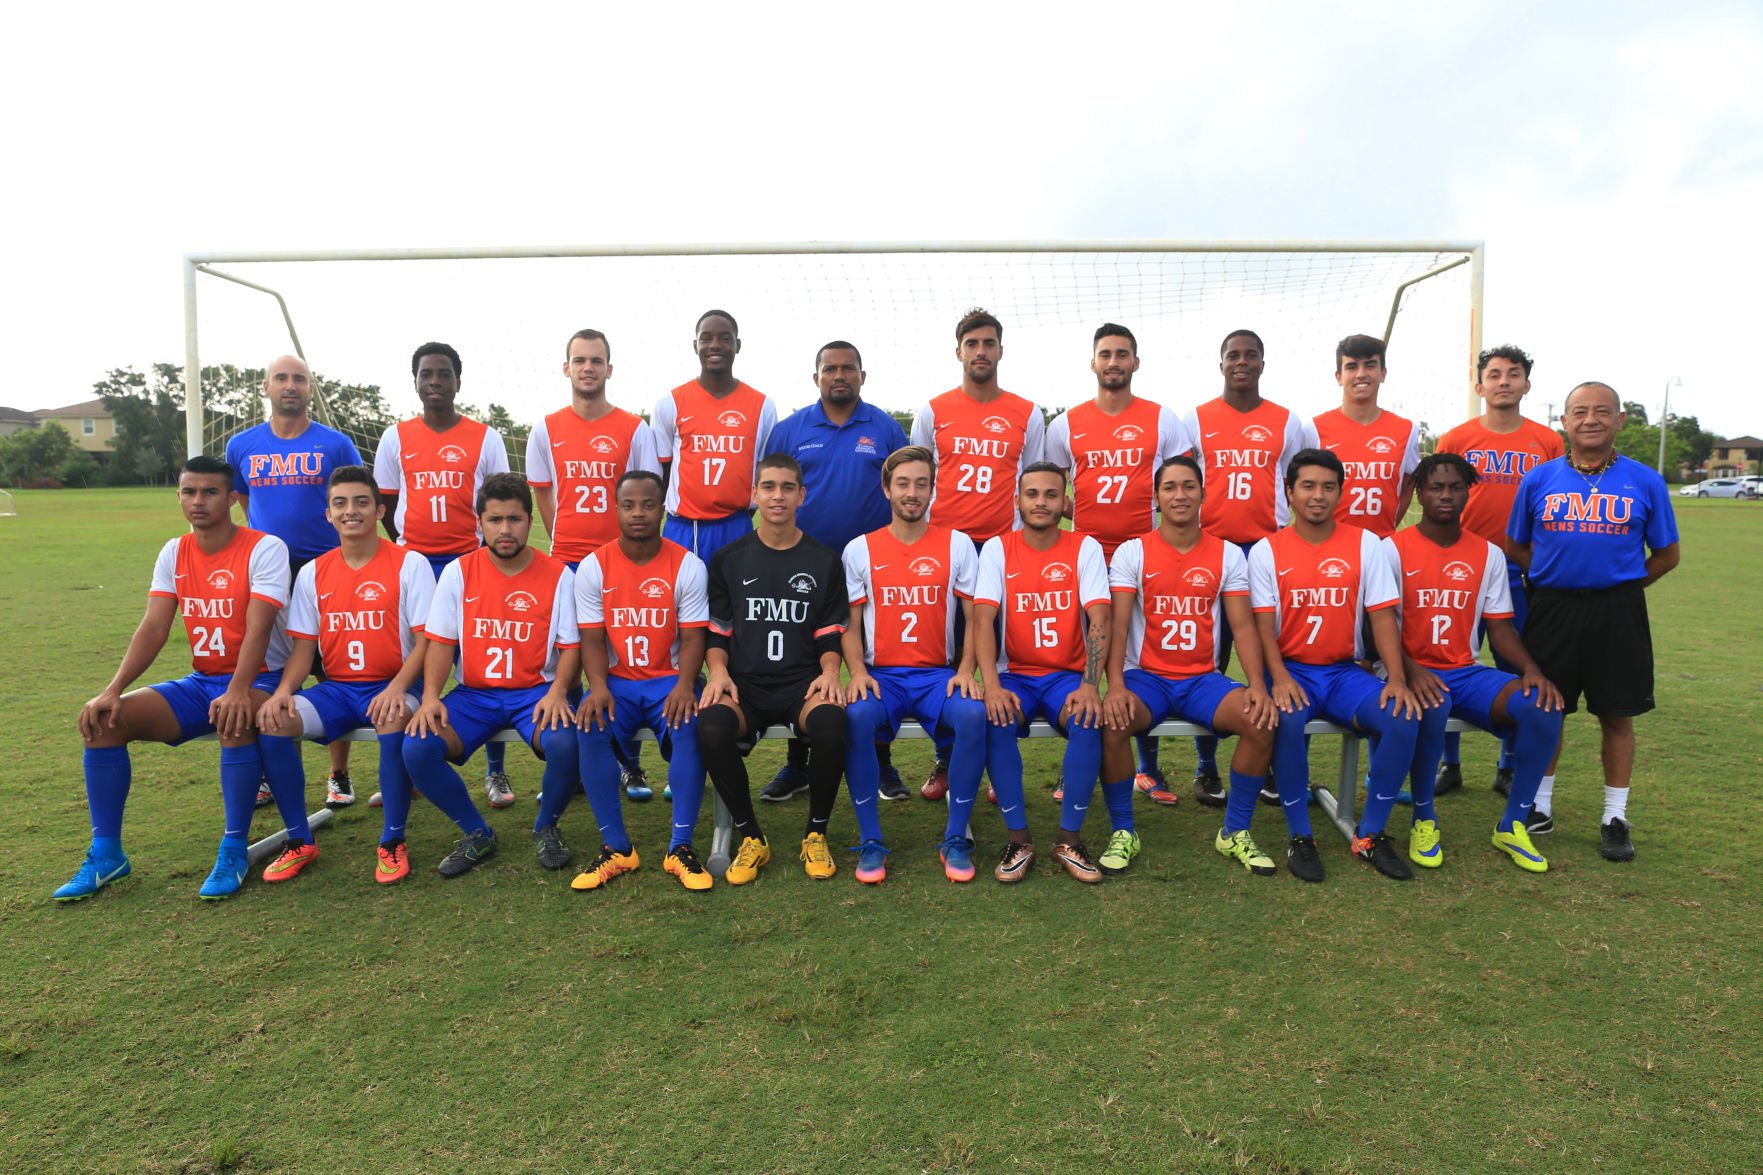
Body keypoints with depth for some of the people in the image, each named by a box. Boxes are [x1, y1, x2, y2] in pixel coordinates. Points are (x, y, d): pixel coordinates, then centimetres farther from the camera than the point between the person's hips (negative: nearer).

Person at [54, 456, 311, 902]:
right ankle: (106, 854, 0)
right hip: (201, 681, 6)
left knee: (235, 721, -38)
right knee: (104, 719, -11)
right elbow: (153, 628, -1)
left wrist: (237, 691, -37)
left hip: (259, 679, -6)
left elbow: (257, 629, -24)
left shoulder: (264, 548, -13)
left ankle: (234, 850, -22)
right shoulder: (173, 553, 6)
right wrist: (113, 690, -15)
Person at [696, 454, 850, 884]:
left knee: (831, 725, -35)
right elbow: (716, 632, 11)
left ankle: (816, 834, -7)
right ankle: (751, 837, -9)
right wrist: (718, 671, -9)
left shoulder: (824, 562, 11)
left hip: (803, 681, 0)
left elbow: (831, 635, 10)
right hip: (744, 683, 1)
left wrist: (829, 673, -10)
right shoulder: (728, 559, 11)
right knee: (711, 728, -34)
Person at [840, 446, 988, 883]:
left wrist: (966, 671, -11)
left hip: (939, 674, 0)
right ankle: (870, 841, -17)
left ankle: (955, 838, -14)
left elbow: (974, 618, 5)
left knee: (975, 714, -32)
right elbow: (850, 625, 7)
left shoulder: (957, 544, 7)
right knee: (856, 716, -33)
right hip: (881, 674, 0)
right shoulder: (860, 549, 8)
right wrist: (858, 672, -11)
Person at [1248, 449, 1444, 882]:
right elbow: (1264, 624, -5)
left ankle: (1370, 835, -5)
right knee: (1285, 719, -34)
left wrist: (1397, 678, -15)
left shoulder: (1365, 544, 5)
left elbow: (1383, 616, -1)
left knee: (1404, 717, -24)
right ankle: (1300, 836, -14)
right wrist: (1280, 678, -21)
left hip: (1346, 671, 2)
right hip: (1291, 670, -2)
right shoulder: (1266, 550, 0)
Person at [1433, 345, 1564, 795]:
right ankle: (1449, 763, 16)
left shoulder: (1548, 442, 5)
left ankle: (1508, 768, 20)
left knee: (1517, 669, 7)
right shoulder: (1455, 440, 2)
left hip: (1522, 572, 1)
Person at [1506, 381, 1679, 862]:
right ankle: (1540, 807, 22)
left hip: (1618, 611, 0)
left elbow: (1665, 555, 8)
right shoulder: (1539, 479, 2)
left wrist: (1621, 586, 3)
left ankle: (1615, 818, 19)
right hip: (1552, 608, 1)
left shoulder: (1645, 483, 1)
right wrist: (1556, 577, 2)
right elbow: (1516, 547, 10)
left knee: (1617, 715, 6)